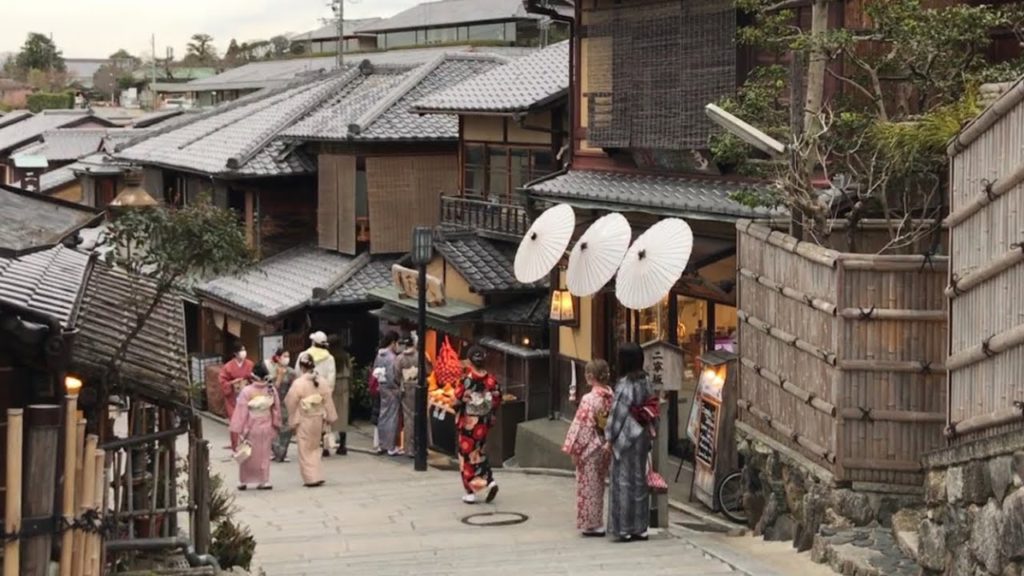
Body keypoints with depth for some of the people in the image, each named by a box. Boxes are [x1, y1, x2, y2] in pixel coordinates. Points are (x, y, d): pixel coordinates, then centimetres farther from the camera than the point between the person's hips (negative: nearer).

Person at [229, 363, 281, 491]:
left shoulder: (246, 391, -17)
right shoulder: (271, 390, -6)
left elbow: (242, 412, -12)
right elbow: (276, 410, 3)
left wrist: (239, 430, -6)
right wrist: (276, 426, 15)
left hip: (251, 427, -3)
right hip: (266, 427, 3)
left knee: (248, 455, 10)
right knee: (264, 454, 13)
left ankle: (243, 481, 17)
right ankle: (264, 481, 13)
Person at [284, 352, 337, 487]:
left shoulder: (298, 383, -17)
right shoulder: (321, 381, -3)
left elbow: (292, 404, -10)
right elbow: (327, 401, 4)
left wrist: (293, 423, 1)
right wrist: (329, 417, 15)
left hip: (304, 421, -5)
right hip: (318, 419, 5)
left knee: (306, 450, 6)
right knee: (315, 447, 18)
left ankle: (312, 478, 3)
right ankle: (317, 476, 18)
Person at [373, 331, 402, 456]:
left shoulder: (379, 356, 8)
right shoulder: (391, 357, -17)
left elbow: (375, 373, 10)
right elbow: (392, 377, -21)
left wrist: (379, 386, 14)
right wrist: (398, 390, -11)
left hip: (382, 388, 8)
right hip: (391, 390, -8)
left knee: (383, 417, 14)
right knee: (392, 418, -2)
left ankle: (382, 445, 21)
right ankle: (391, 448, 2)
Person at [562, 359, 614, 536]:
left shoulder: (589, 399, -20)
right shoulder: (612, 396, 0)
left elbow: (583, 426, -18)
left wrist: (573, 448, -10)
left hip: (590, 448, -7)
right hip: (605, 447, 7)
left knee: (589, 486, 4)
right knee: (598, 485, 17)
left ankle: (592, 524, 9)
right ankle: (597, 522, 24)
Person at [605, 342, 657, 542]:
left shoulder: (624, 385, -16)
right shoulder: (646, 382, 4)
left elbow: (618, 413, -14)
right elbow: (652, 409, 9)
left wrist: (609, 439, -6)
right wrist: (647, 430, 15)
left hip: (625, 437, -7)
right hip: (642, 436, 7)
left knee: (624, 480, 1)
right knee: (640, 479, 13)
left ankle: (625, 528, 3)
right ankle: (640, 527, 17)